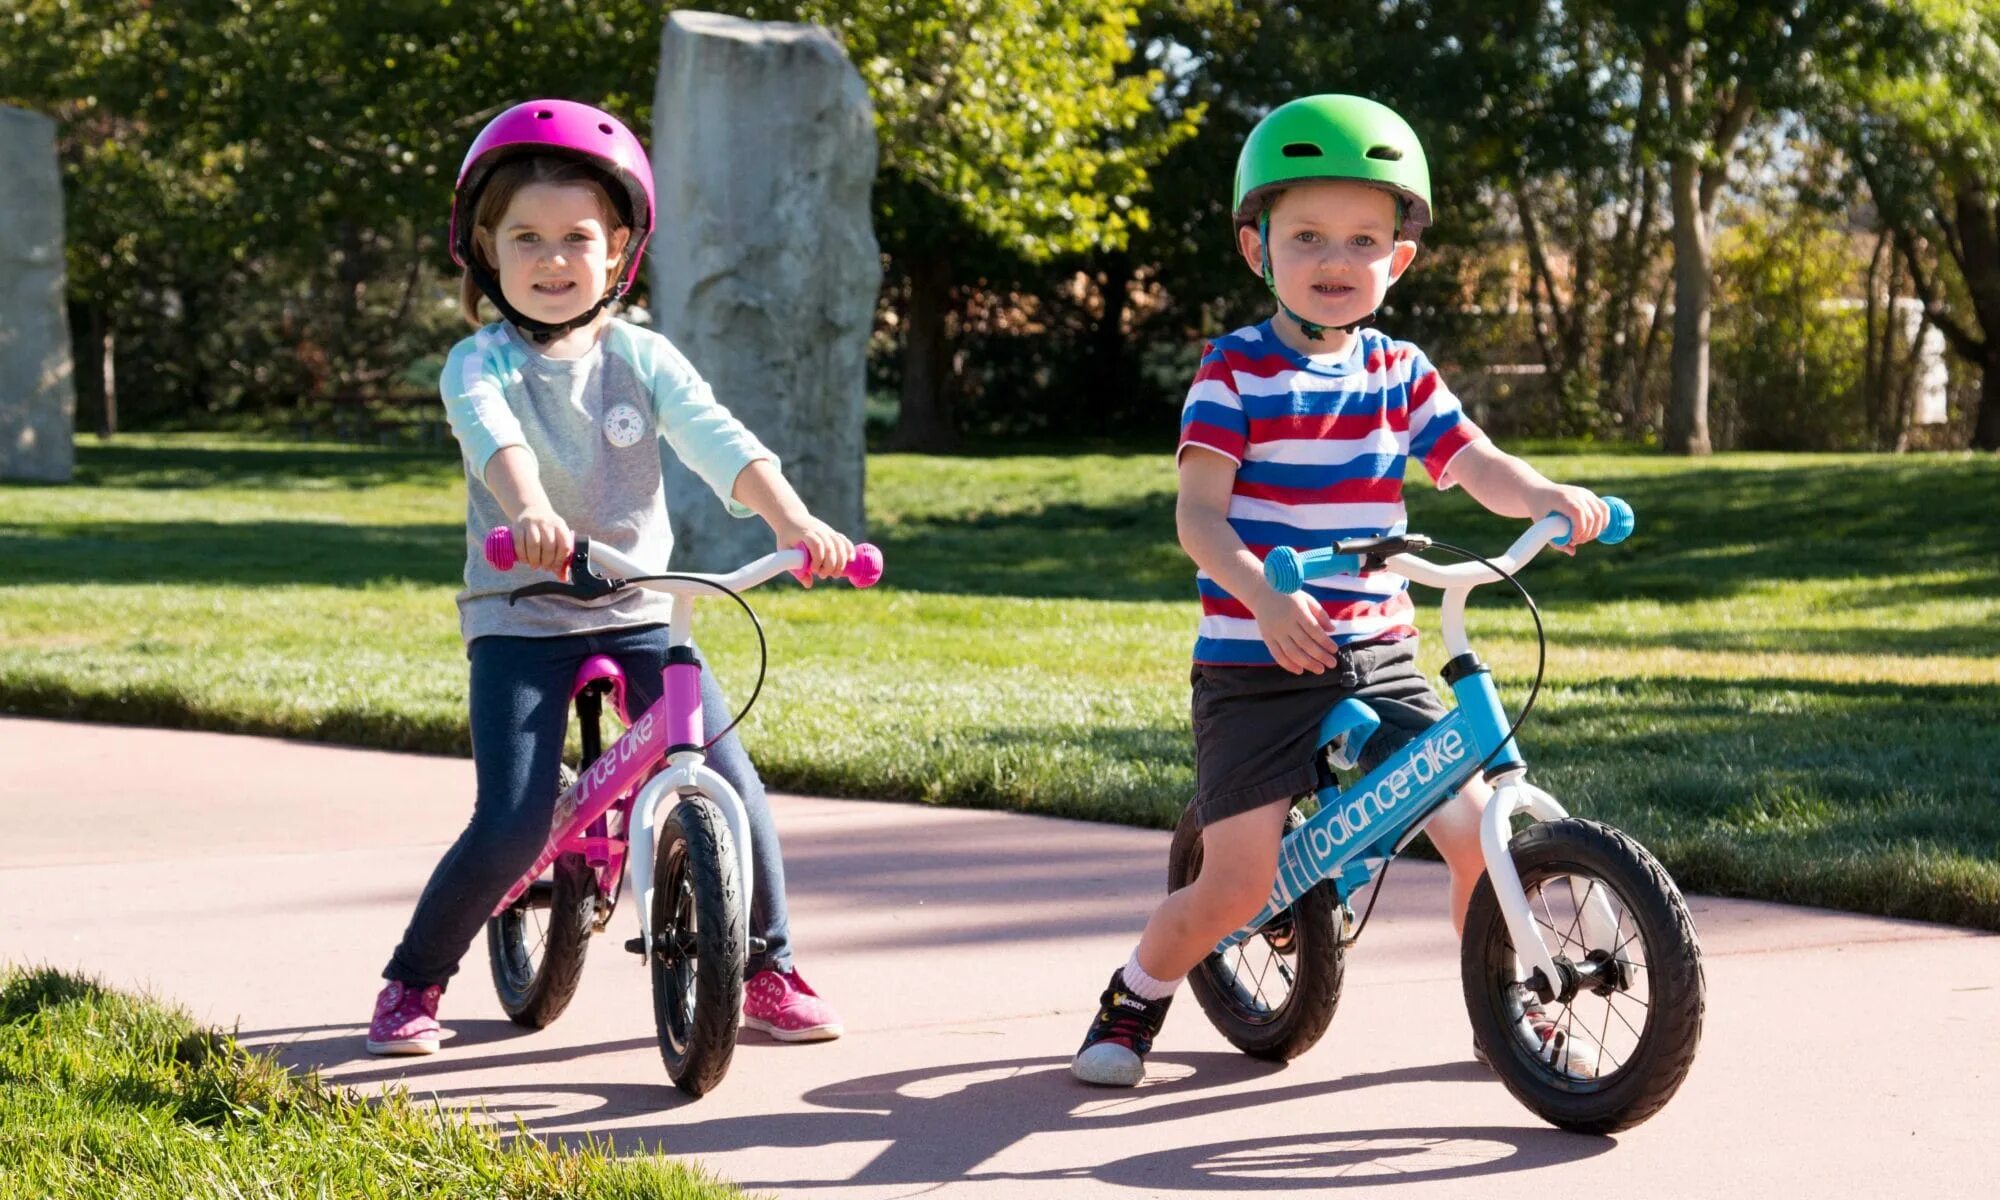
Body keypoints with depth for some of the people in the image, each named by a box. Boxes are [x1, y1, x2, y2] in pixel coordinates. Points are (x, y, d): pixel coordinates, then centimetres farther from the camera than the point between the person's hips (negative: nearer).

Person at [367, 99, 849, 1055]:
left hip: (638, 612, 3)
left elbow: (721, 444, -12)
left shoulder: (642, 358, 2)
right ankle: (413, 982, 9)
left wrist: (794, 520, -31)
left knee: (732, 788, -9)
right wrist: (531, 512, -51)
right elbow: (495, 436, -29)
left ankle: (768, 968, 13)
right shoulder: (480, 365, -6)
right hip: (521, 621, -3)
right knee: (512, 826, -14)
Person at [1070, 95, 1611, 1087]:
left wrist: (1547, 496, -25)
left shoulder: (1400, 375, 7)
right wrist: (1264, 595, -34)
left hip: (1378, 659, 4)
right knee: (1236, 885, -8)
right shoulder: (1235, 371, -7)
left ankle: (1506, 1007, 20)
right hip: (1254, 663, -4)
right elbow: (1198, 513, -16)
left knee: (1480, 830, -4)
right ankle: (1132, 1004, 19)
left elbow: (1481, 468, -2)